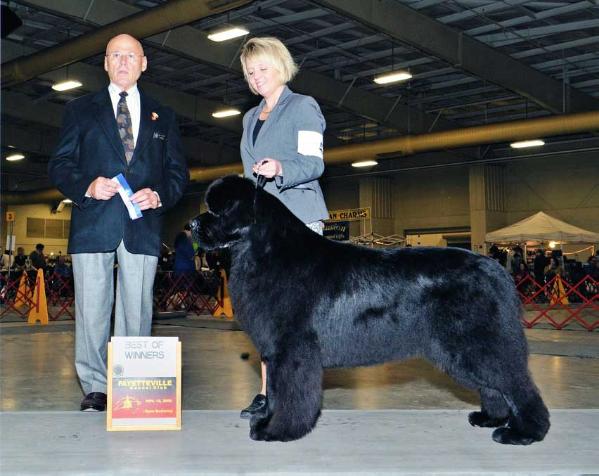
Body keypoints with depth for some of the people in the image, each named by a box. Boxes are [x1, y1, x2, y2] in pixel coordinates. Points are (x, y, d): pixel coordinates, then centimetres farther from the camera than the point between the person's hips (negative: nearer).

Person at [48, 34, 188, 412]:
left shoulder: (163, 117, 18)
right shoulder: (81, 110, 14)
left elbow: (178, 171, 14)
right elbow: (59, 165, 9)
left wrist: (159, 195, -6)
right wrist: (87, 186, -11)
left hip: (143, 225, 1)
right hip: (93, 224, 0)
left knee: (138, 310, 1)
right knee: (92, 310, -1)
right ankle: (95, 387, 7)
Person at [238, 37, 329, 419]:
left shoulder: (303, 106, 3)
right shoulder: (251, 117, 25)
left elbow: (313, 164, -7)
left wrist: (279, 169, -26)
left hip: (296, 218, -6)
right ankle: (269, 391, 4)